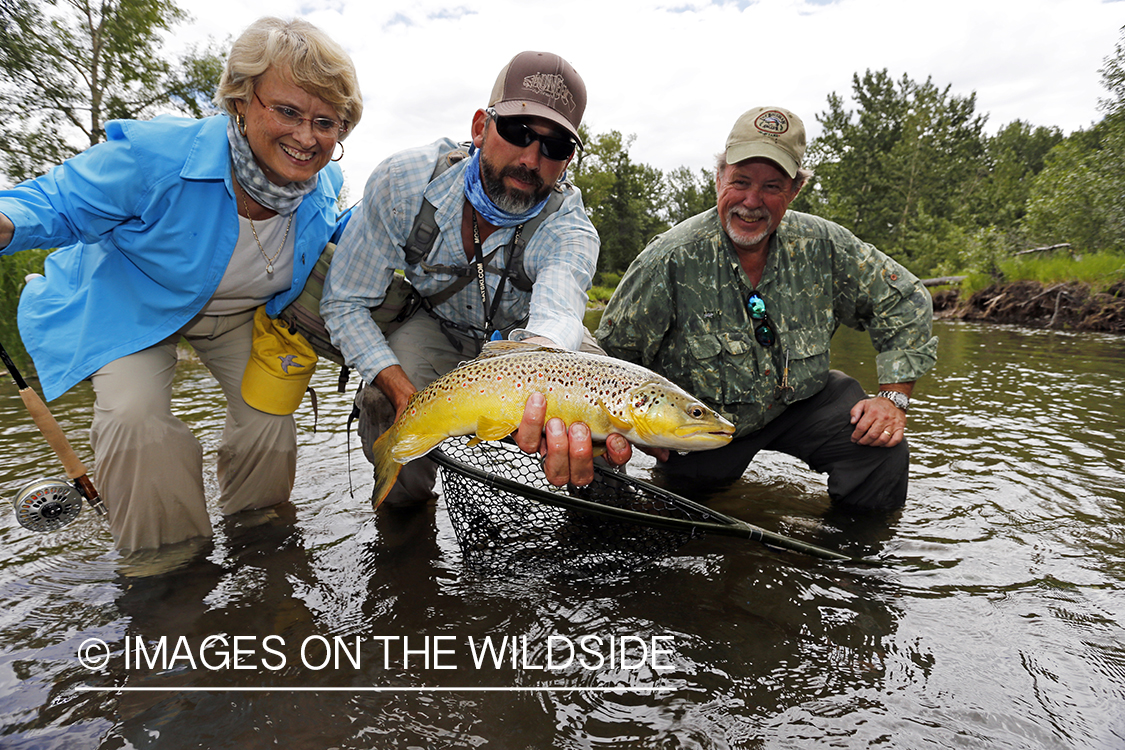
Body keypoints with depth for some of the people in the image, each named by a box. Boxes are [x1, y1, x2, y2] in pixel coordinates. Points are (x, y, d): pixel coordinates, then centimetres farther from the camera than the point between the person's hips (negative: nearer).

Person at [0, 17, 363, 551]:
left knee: (269, 411, -1)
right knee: (134, 414, -22)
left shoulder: (322, 183, -19)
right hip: (132, 302, -3)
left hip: (241, 312, 4)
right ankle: (164, 551, 2)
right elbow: (58, 203, -23)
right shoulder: (157, 156, -35)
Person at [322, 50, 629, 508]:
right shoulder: (402, 183, -28)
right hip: (435, 326, 1)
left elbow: (556, 315, -54)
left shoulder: (569, 229, -32)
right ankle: (405, 500, 11)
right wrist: (405, 394, -36)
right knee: (384, 403, -26)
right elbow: (345, 303, -21)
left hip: (522, 332, 0)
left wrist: (541, 403, -80)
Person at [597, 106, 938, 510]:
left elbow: (907, 303, -2)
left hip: (800, 399, 2)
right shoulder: (671, 260, -24)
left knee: (883, 451, -18)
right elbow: (612, 353, -13)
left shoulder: (822, 246, -15)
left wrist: (894, 397, -11)